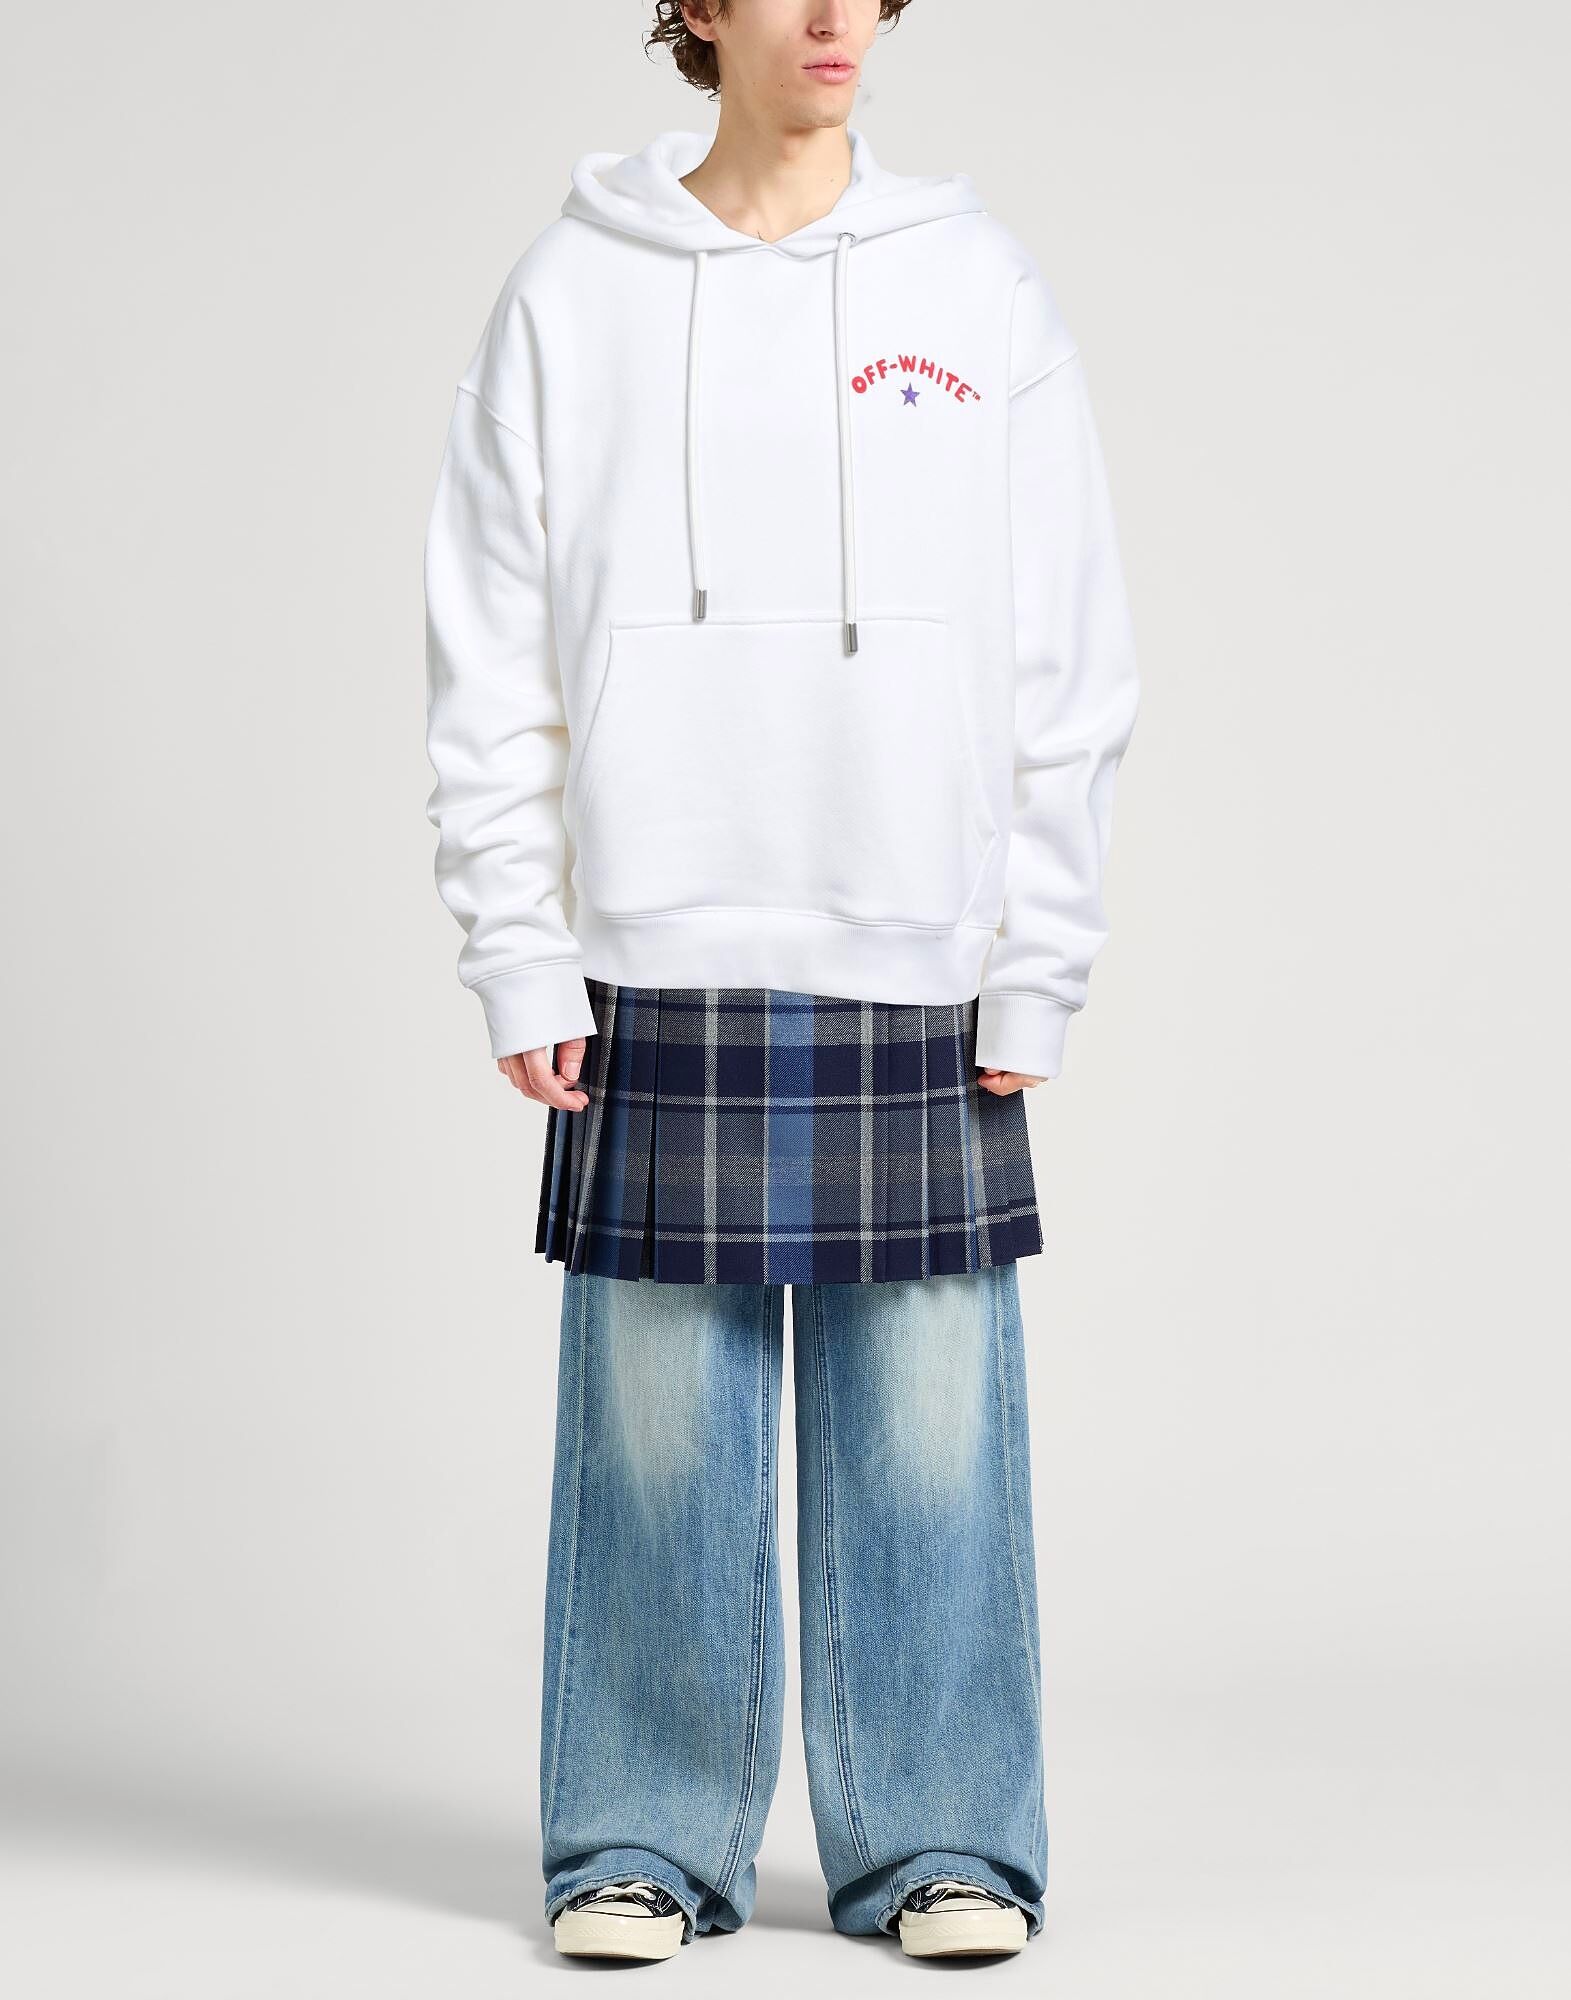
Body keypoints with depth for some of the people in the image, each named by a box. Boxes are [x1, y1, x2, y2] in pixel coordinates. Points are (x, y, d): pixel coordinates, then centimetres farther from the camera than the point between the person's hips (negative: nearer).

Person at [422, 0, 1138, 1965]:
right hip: (657, 976, 0)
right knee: (657, 1428, 3)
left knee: (930, 1425, 3)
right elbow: (491, 663, 4)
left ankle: (940, 1840, 16)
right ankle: (644, 1841, 17)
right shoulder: (570, 293, 5)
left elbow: (1068, 664, 5)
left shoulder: (982, 288, 6)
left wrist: (1036, 970, -1)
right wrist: (520, 962, -3)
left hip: (920, 982, 1)